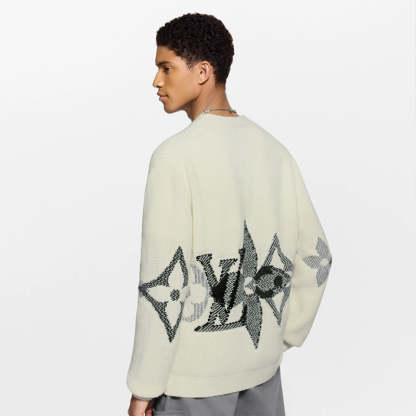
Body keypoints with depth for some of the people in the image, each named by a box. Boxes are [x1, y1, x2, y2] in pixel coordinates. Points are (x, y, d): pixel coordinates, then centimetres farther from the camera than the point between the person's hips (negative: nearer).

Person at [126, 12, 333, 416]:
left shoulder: (175, 156, -17)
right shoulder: (274, 150, 2)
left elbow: (162, 282, -19)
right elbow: (315, 256, 7)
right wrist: (284, 336, 16)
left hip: (195, 371, -6)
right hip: (262, 363, 6)